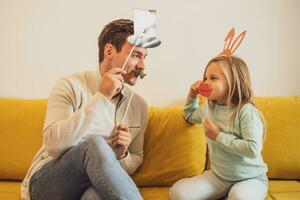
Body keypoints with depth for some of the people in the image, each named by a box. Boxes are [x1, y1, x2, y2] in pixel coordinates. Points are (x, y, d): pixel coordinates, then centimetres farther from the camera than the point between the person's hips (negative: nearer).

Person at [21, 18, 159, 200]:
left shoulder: (139, 106, 4)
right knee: (95, 144, -32)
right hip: (46, 185, -1)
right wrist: (101, 97, -24)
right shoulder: (71, 86, -9)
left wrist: (122, 155, -10)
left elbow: (135, 162, 14)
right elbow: (53, 144, -23)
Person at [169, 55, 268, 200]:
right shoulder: (208, 107, 3)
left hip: (250, 178, -5)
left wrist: (219, 136, -21)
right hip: (218, 175, 6)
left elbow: (253, 149, -28)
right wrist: (192, 95, 6)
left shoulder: (246, 111, -19)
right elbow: (189, 115, 25)